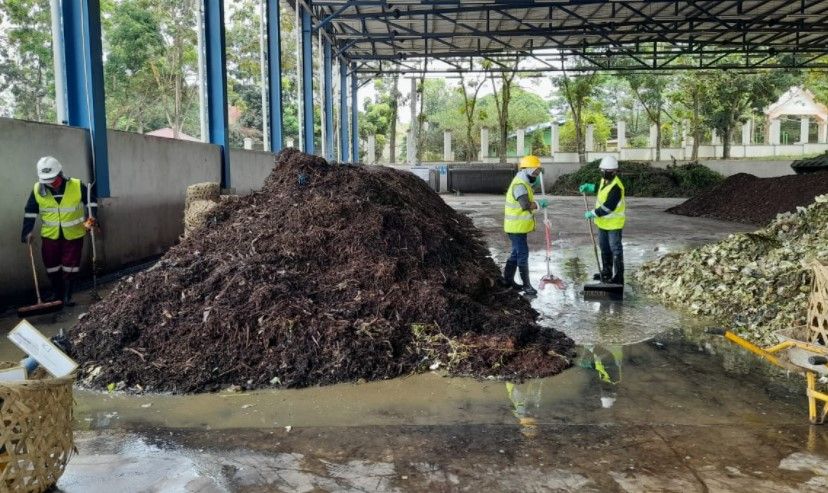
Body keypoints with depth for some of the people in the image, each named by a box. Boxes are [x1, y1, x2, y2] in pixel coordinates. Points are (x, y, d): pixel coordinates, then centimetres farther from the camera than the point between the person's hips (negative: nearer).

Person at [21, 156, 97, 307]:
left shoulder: (77, 186, -14)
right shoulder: (37, 190, -8)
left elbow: (91, 202, 0)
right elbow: (30, 212, 2)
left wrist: (91, 219, -11)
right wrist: (28, 231, -1)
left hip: (73, 235, -2)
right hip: (50, 236, 2)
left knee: (70, 266, 3)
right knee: (52, 267, 10)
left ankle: (67, 297, 14)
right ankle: (57, 296, 25)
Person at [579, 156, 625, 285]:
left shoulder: (616, 187, -27)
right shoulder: (605, 180, 2)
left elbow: (608, 207, -31)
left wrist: (593, 213, -23)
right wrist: (589, 187, 11)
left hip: (614, 223, -10)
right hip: (603, 221, 10)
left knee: (615, 249, -1)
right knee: (604, 247, 20)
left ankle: (619, 276, 7)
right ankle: (606, 272, 35)